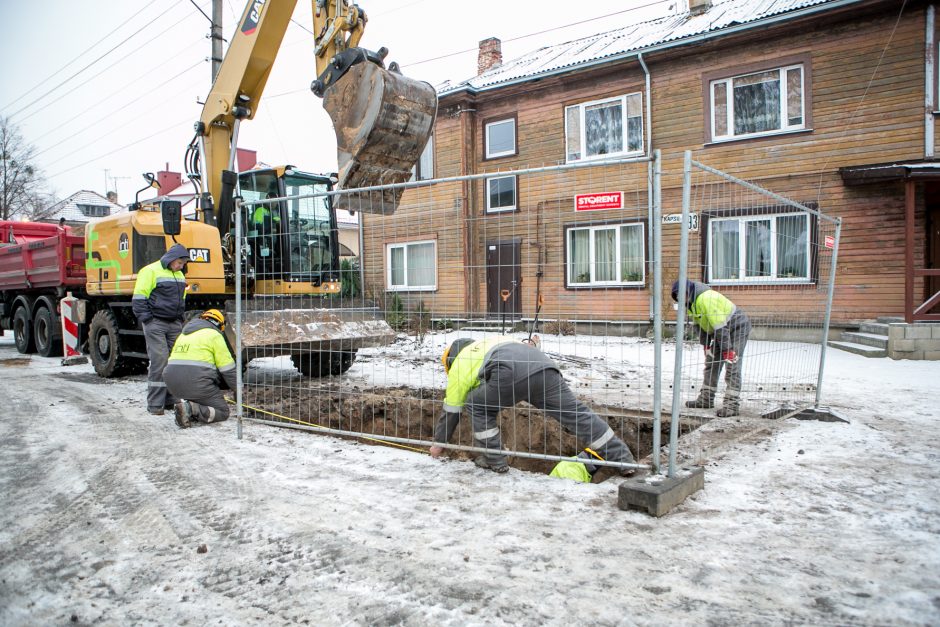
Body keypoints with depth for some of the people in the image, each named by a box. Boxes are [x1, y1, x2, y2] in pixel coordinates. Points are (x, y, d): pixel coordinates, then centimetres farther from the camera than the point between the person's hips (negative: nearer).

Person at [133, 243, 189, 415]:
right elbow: (139, 299, -9)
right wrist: (147, 320, -14)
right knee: (159, 361, -11)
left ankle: (170, 400, 10)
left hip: (174, 324, 7)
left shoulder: (180, 276, 19)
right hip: (156, 323, -7)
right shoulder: (151, 271, -6)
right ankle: (155, 404, -5)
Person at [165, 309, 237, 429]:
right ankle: (191, 409, -21)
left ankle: (186, 404, 1)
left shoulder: (184, 334, 24)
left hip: (172, 383, 7)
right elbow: (227, 368, -1)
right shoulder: (214, 335, 2)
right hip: (196, 382, -7)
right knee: (223, 412, 3)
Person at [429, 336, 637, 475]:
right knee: (577, 413, 7)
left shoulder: (459, 363, 28)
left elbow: (451, 410, 33)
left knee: (477, 406, 19)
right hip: (543, 365, 6)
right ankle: (624, 459, 6)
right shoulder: (485, 345, 46)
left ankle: (494, 460, 21)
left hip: (511, 372, -6)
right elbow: (495, 395, 54)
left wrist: (439, 443, 45)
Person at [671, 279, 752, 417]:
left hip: (738, 328, -10)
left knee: (732, 367, -15)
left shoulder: (705, 298, -30)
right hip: (723, 330, 10)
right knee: (711, 363, 12)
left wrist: (726, 349, -28)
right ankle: (705, 399, 20)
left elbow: (719, 325, -31)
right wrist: (706, 345, 9)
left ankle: (732, 405, -15)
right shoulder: (690, 302, 1)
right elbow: (699, 324, 12)